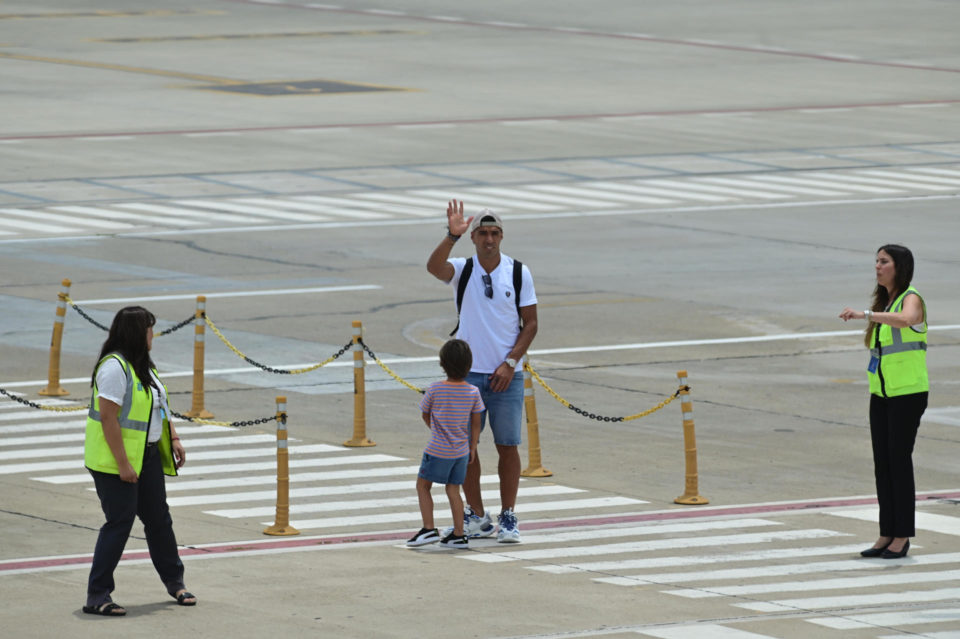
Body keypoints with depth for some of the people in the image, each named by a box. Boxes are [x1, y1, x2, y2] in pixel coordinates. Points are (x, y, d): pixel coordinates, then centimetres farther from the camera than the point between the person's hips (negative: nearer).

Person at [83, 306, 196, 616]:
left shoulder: (142, 364, 12)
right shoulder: (114, 367, -20)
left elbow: (160, 405, 23)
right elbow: (108, 418, -24)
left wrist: (173, 439, 15)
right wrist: (123, 464, -25)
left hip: (148, 456, 9)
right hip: (115, 461, -9)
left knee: (158, 518, 16)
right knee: (119, 522, -9)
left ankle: (174, 582, 30)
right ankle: (97, 596, -4)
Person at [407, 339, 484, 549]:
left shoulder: (434, 390, -13)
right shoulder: (473, 392, -5)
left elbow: (425, 416, 3)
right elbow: (476, 424, 4)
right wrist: (472, 447, 16)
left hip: (438, 451, -4)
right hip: (462, 450, 4)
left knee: (423, 485, 11)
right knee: (453, 489, 11)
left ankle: (429, 529, 3)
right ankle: (458, 535, 9)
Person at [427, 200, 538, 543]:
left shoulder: (519, 273, 0)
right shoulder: (462, 269, 0)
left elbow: (530, 324, 2)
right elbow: (434, 267, -22)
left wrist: (510, 363, -8)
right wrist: (452, 235, -36)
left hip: (506, 375, -1)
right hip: (468, 373, 1)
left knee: (508, 446, 1)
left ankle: (508, 517, 8)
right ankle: (476, 516, 14)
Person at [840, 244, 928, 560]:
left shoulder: (912, 299, -12)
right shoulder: (884, 302, 14)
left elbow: (906, 320, -38)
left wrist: (865, 314, -39)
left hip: (909, 392, -8)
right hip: (882, 394, 8)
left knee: (899, 460, -7)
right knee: (882, 463, 6)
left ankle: (903, 537, -1)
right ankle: (887, 535, 11)